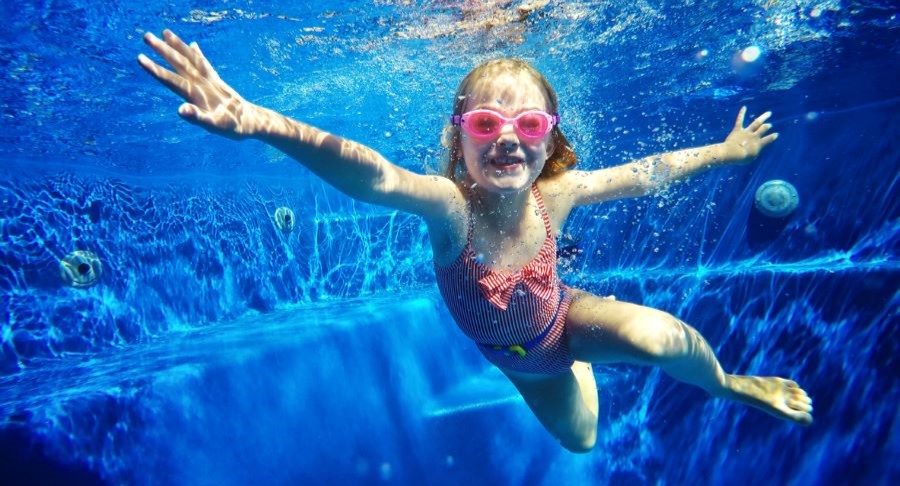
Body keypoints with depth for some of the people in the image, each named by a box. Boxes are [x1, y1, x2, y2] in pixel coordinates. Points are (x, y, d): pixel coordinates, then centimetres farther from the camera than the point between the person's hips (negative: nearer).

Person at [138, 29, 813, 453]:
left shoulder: (556, 193, -31)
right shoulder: (451, 207, -40)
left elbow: (648, 171, -14)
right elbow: (373, 176, -61)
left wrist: (727, 150, 1)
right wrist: (259, 122, -77)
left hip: (561, 319, 0)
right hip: (517, 355, 0)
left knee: (656, 335, -31)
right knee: (577, 439, 25)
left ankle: (730, 385, 8)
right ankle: (580, 362, 60)